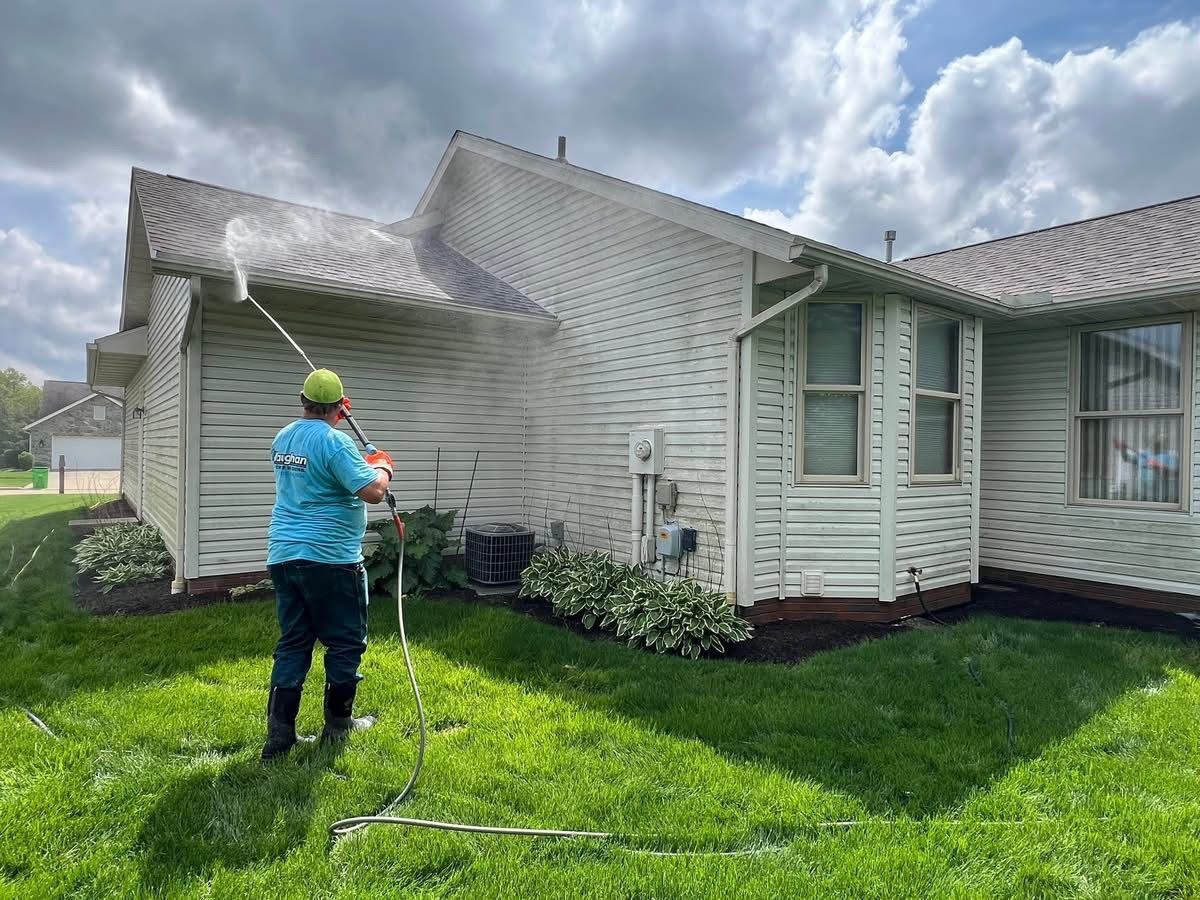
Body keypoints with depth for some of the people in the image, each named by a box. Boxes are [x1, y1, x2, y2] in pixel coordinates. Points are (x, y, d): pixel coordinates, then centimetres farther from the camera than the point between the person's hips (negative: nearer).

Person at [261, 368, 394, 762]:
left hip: (283, 555, 8)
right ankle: (338, 725, 21)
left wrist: (362, 465, 25)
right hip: (330, 559, -7)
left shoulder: (282, 438, 11)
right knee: (345, 642, 9)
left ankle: (279, 734, 12)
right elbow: (373, 491, -21)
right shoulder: (335, 441, -16)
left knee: (292, 644, 13)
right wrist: (383, 468, -1)